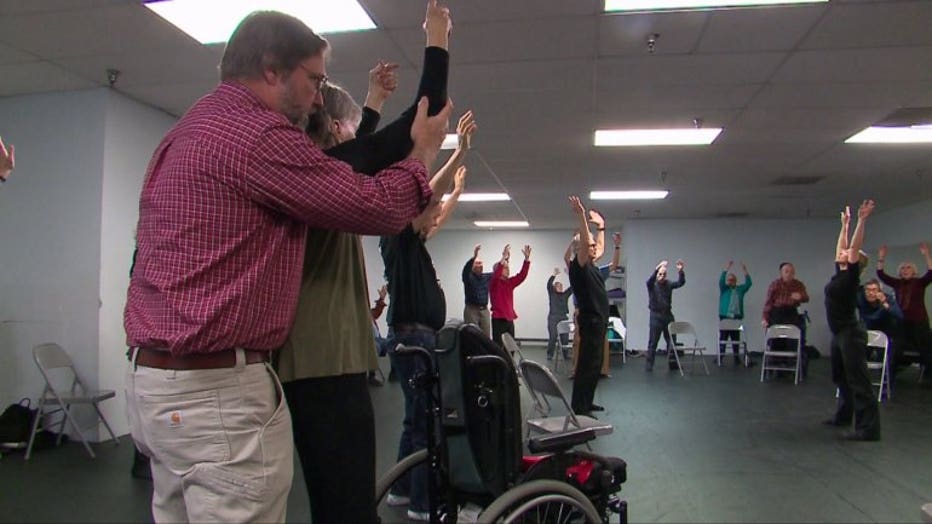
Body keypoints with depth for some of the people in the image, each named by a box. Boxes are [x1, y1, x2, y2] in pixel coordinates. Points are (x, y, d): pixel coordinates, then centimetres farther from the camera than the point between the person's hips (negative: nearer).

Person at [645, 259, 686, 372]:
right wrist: (656, 269, -41)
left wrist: (681, 271, -24)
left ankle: (672, 363, 16)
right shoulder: (652, 285, -3)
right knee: (653, 341, -1)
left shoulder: (668, 284, 7)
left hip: (668, 315, 4)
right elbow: (650, 280, -26)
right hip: (656, 316, -3)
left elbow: (681, 283, -7)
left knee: (671, 340, 6)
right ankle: (649, 364, 5)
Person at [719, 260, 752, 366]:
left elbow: (748, 283, 1)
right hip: (725, 317, -3)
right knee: (723, 337, -4)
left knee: (736, 338, 6)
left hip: (737, 317, 3)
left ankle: (736, 356, 9)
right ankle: (721, 356, -1)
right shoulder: (724, 288, 6)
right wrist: (727, 268, -18)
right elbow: (721, 280, -11)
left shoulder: (740, 289, 14)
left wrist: (745, 271, -9)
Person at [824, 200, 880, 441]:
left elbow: (855, 247, -21)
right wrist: (845, 224, 27)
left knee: (859, 381, -8)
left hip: (850, 334, -10)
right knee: (840, 378, 20)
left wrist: (861, 220, -25)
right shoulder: (839, 273, 10)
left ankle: (868, 429, -7)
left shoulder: (851, 274, -10)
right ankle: (843, 416, 35)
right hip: (838, 334, 10)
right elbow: (842, 246, 22)